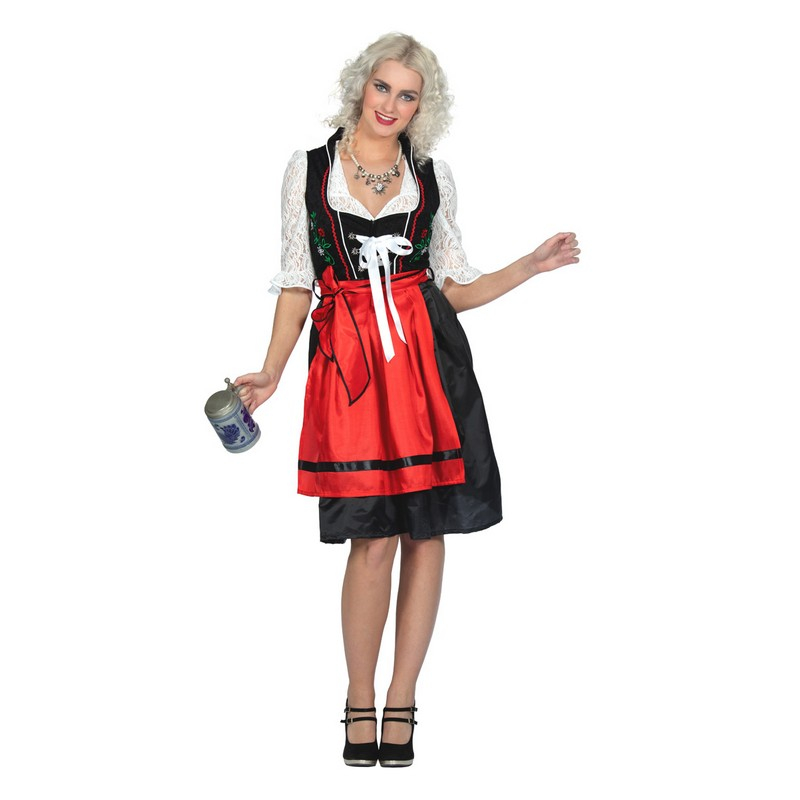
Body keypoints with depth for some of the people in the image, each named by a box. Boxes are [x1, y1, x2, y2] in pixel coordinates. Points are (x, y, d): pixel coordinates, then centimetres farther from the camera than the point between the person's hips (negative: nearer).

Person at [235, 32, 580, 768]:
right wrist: (271, 373, -2)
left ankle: (402, 701, 12)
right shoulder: (309, 170, 8)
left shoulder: (433, 176, 12)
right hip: (349, 360, -2)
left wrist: (532, 265, 4)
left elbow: (455, 287, 14)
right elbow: (297, 282, 8)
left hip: (429, 357, 2)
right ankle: (361, 703, 9)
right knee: (374, 537, -7)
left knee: (427, 529, 1)